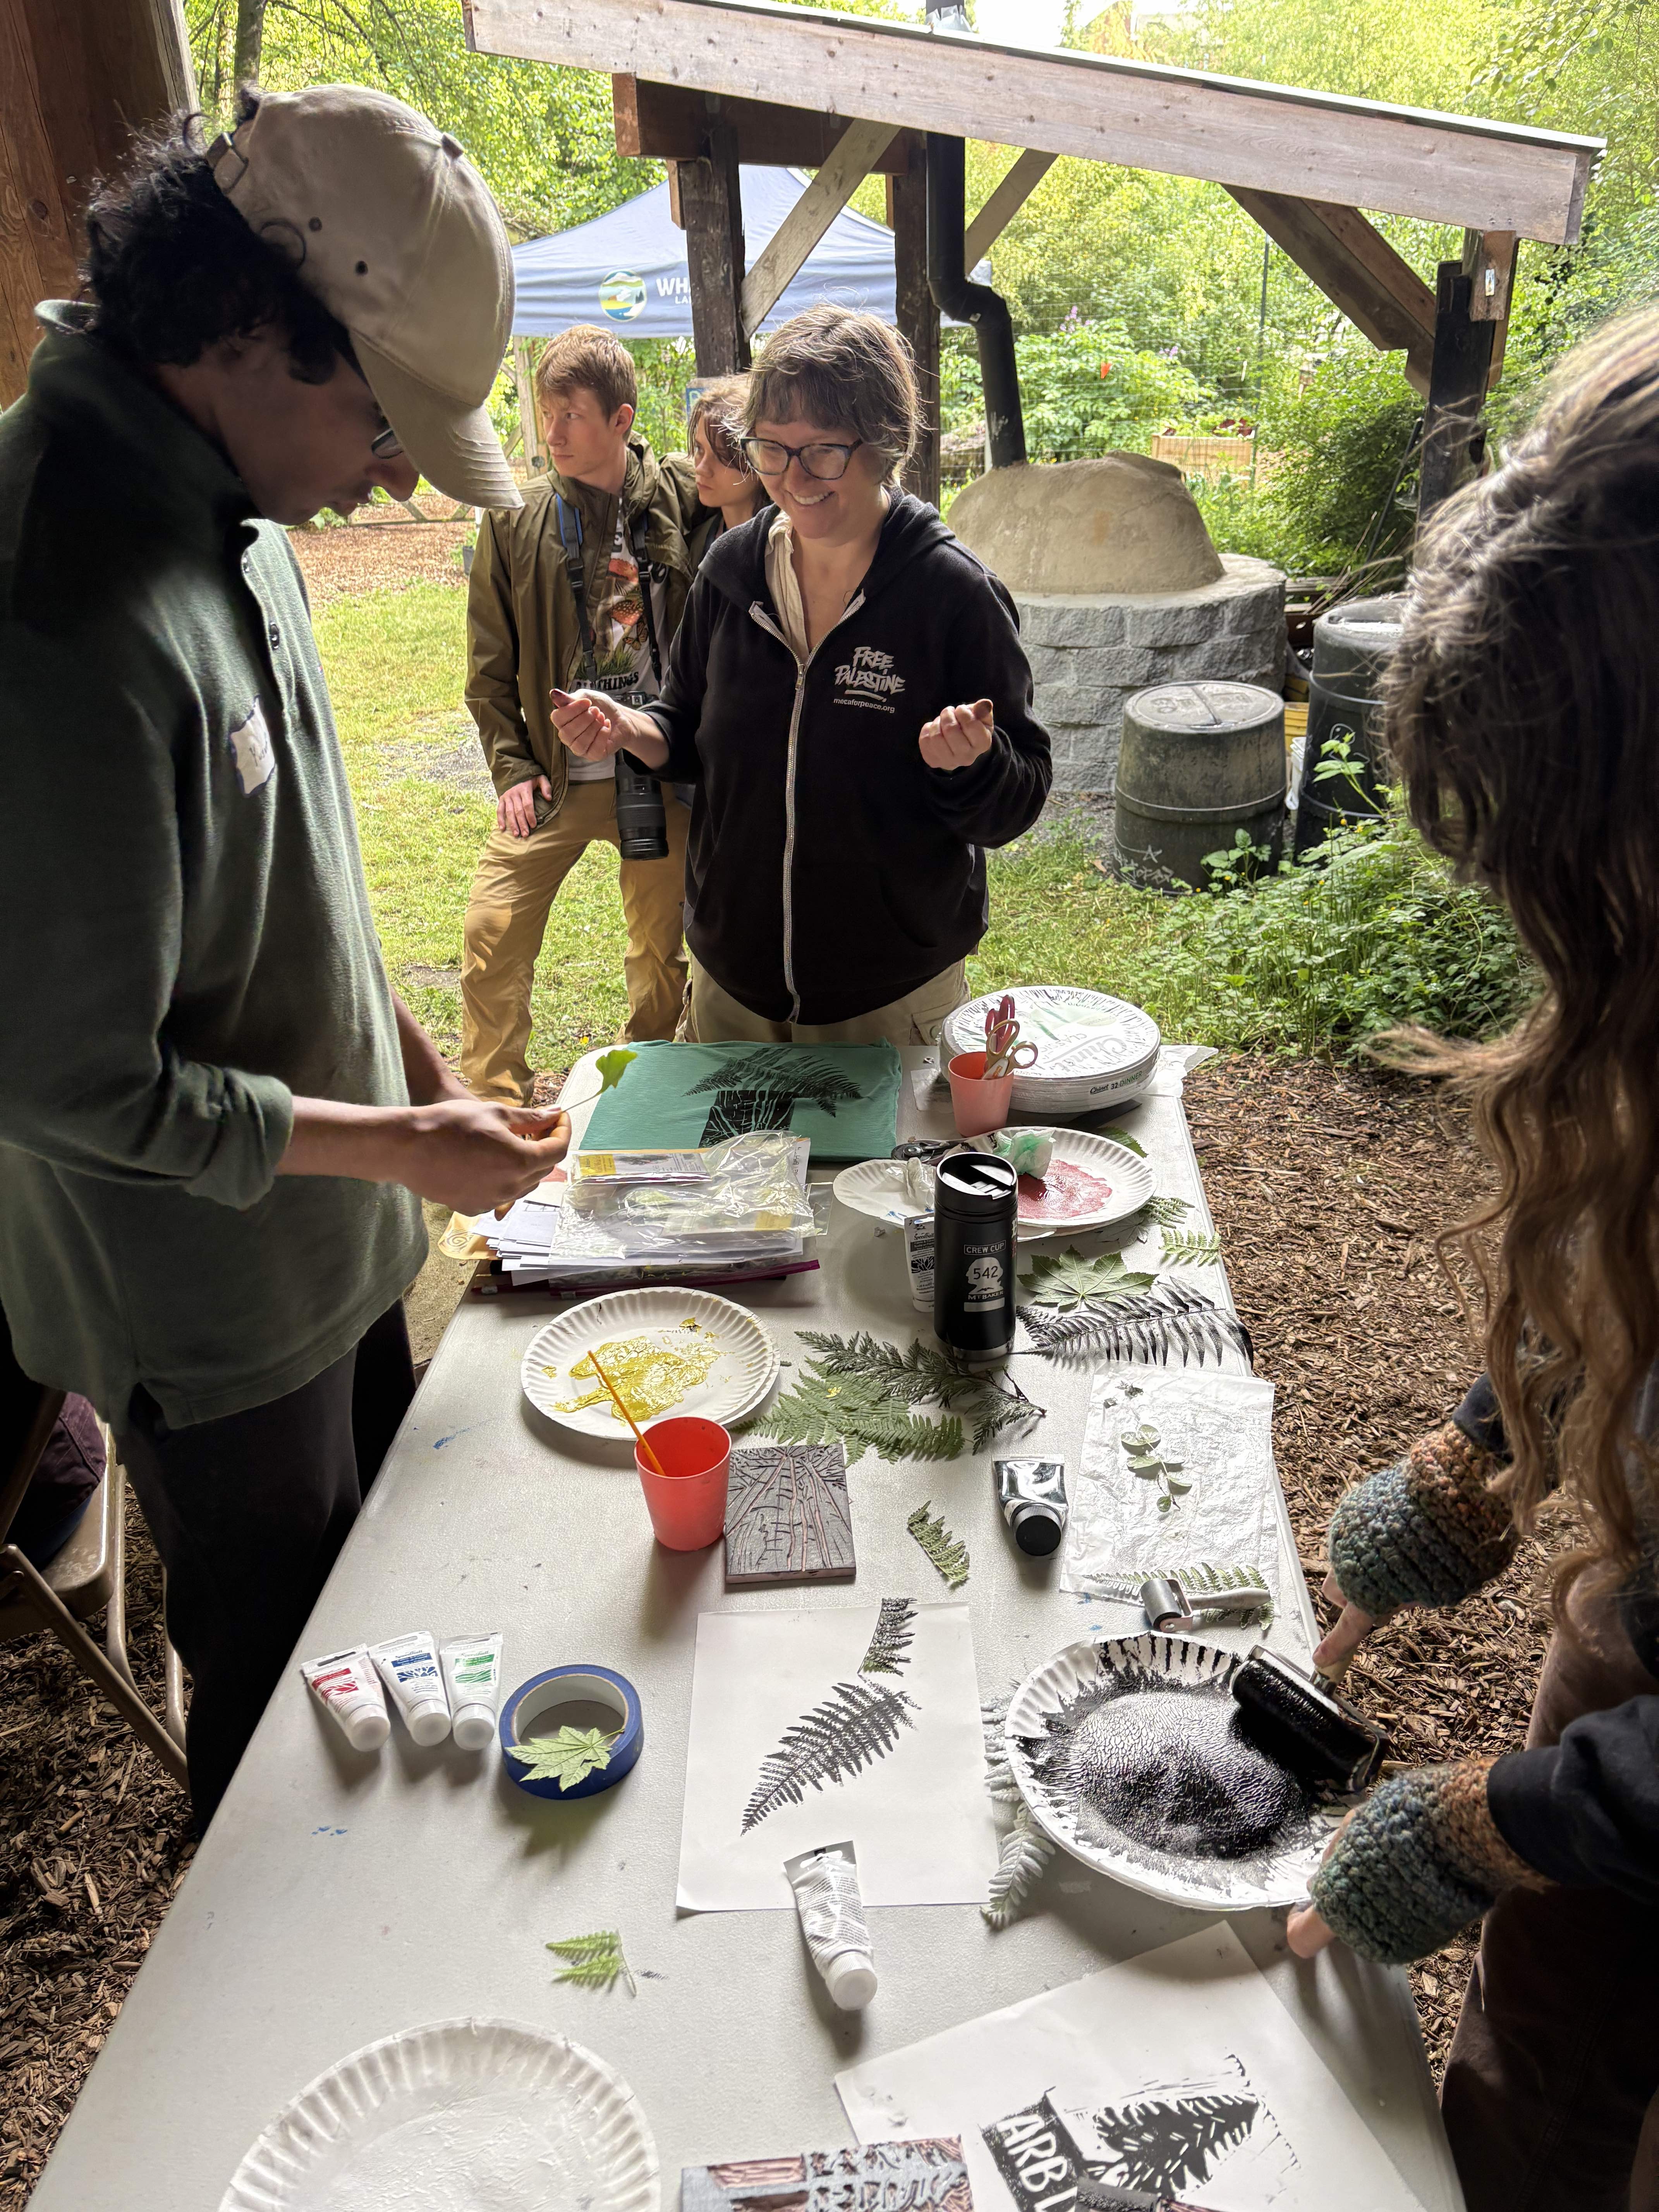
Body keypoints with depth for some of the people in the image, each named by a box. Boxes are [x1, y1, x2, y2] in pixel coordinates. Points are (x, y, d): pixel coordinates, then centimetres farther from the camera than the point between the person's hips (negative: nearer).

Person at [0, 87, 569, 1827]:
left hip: (329, 1247, 9)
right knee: (276, 1695, 16)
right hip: (211, 1308, -9)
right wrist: (399, 1146, -19)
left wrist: (409, 1060, 7)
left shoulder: (233, 507, 0)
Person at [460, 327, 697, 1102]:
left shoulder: (681, 506, -1)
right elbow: (490, 666, 4)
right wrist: (511, 766, -4)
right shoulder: (515, 520, -1)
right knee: (493, 932, -5)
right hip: (553, 776, 0)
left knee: (663, 947, 9)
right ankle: (493, 1102, 13)